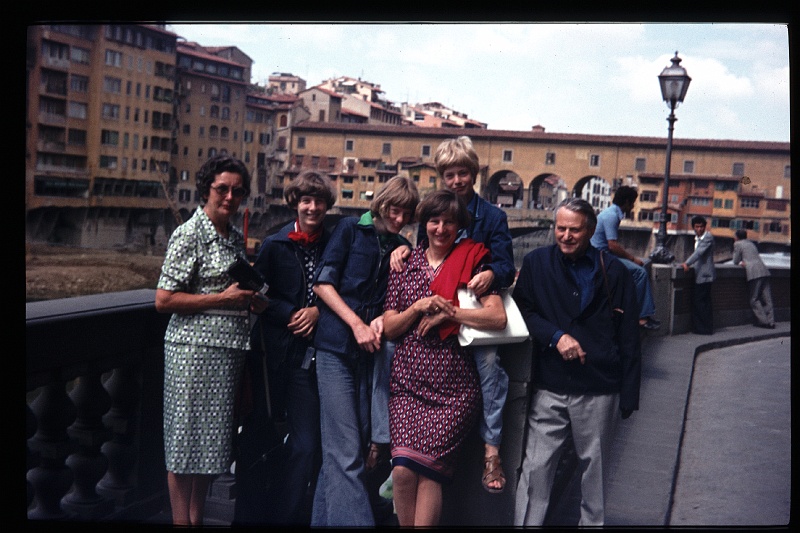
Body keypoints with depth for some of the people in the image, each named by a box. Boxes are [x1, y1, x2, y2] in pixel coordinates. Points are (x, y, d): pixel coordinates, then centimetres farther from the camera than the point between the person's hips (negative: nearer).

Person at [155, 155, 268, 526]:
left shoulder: (236, 237, 14)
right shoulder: (189, 234, -9)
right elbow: (164, 300, -14)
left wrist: (253, 300, 7)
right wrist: (224, 298, -15)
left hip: (230, 349, 8)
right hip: (196, 348, -7)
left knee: (211, 441, 13)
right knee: (188, 441, 1)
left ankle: (197, 519, 24)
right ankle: (182, 521, 12)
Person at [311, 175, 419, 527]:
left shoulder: (402, 249, 15)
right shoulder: (351, 229, 4)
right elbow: (323, 283, -4)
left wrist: (382, 319, -6)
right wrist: (357, 324, -12)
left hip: (371, 352, 4)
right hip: (336, 347, -4)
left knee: (339, 452, 7)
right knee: (346, 453, -10)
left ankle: (326, 519, 17)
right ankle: (355, 521, -9)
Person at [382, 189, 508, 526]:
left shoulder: (472, 261, 5)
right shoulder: (406, 264, 12)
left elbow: (498, 317, -7)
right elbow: (389, 328, 9)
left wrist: (448, 312, -9)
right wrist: (418, 307, -8)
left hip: (453, 386, -2)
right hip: (408, 381, 2)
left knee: (428, 470, -12)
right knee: (403, 470, -12)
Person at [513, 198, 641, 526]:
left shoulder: (614, 272, 3)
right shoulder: (536, 263, 4)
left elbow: (629, 337, 4)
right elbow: (522, 311, 3)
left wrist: (629, 394, 1)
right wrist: (556, 336, -14)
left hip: (599, 390, 0)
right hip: (549, 387, 0)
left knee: (595, 465, 12)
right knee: (536, 467, -1)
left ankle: (593, 522, 29)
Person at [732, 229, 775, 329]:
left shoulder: (738, 244, 5)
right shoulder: (751, 243, 26)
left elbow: (735, 261, 4)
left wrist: (741, 263, 23)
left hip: (754, 273, -7)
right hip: (764, 271, 7)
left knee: (754, 299, -1)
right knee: (767, 298, 6)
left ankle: (764, 321, -6)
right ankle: (771, 321, 4)